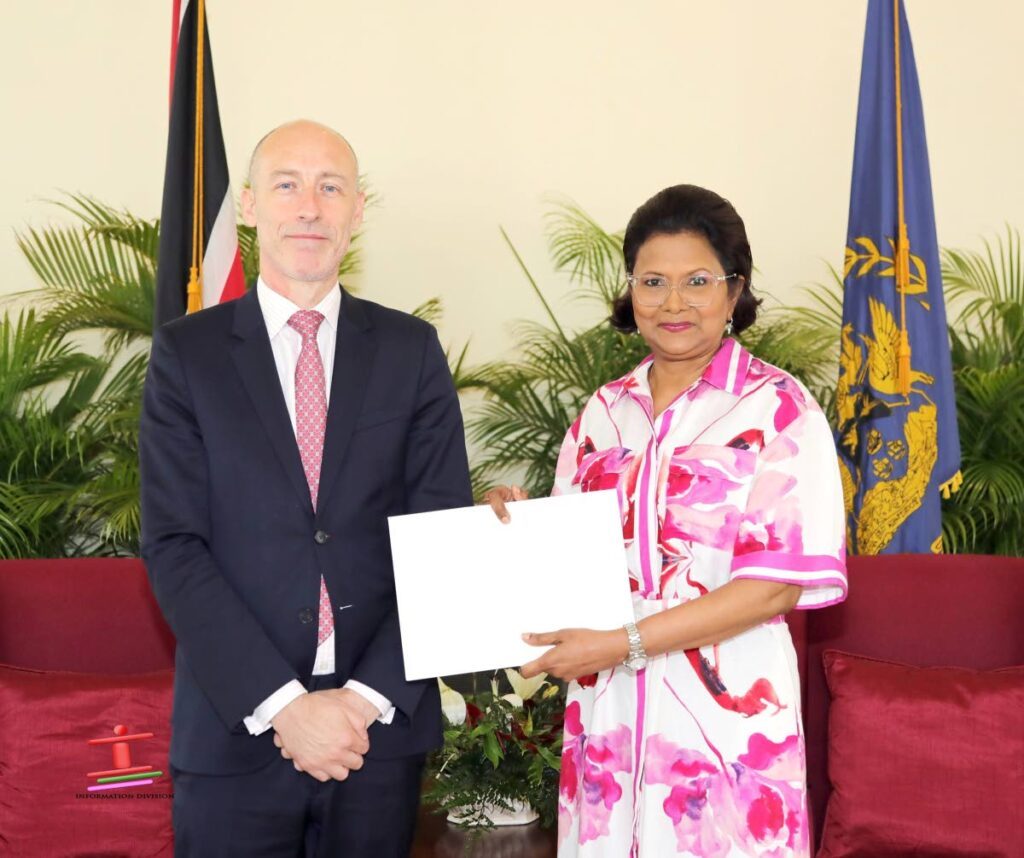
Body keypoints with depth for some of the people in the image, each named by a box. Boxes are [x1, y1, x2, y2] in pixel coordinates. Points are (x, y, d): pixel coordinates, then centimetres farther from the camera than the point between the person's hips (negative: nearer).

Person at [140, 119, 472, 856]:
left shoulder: (412, 350, 3)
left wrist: (369, 697, -10)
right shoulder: (187, 352, 0)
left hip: (383, 720, 1)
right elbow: (173, 547, -6)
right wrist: (281, 704, -14)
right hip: (235, 728, -1)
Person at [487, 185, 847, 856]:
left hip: (726, 709, -4)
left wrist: (625, 642, -18)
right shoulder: (605, 411, 8)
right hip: (606, 708, 4)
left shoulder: (778, 410, -7)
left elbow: (779, 583, -14)